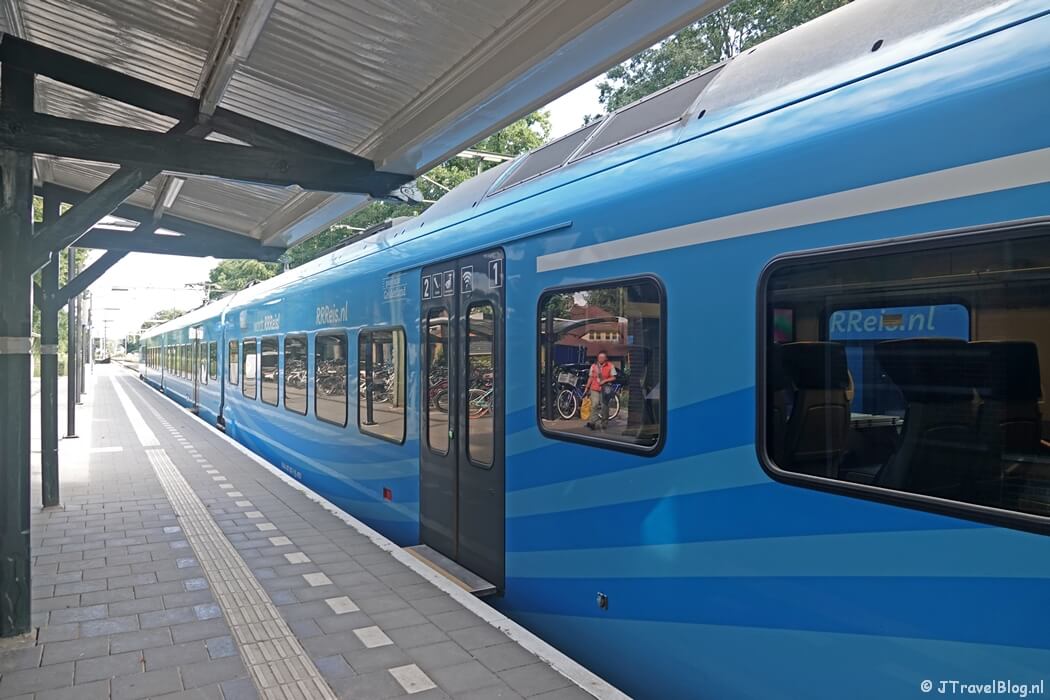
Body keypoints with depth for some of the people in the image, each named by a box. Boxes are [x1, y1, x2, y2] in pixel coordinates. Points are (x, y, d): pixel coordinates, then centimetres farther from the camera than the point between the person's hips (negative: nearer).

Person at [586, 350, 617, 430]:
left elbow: (613, 377, 0)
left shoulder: (610, 366, -1)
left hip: (605, 389, -1)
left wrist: (605, 380, -14)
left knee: (604, 406, 5)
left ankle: (604, 423, 16)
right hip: (594, 388, 1)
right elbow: (590, 378, 13)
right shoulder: (594, 366, 7)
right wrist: (587, 388, 12)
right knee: (594, 405, -11)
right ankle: (592, 422, -13)